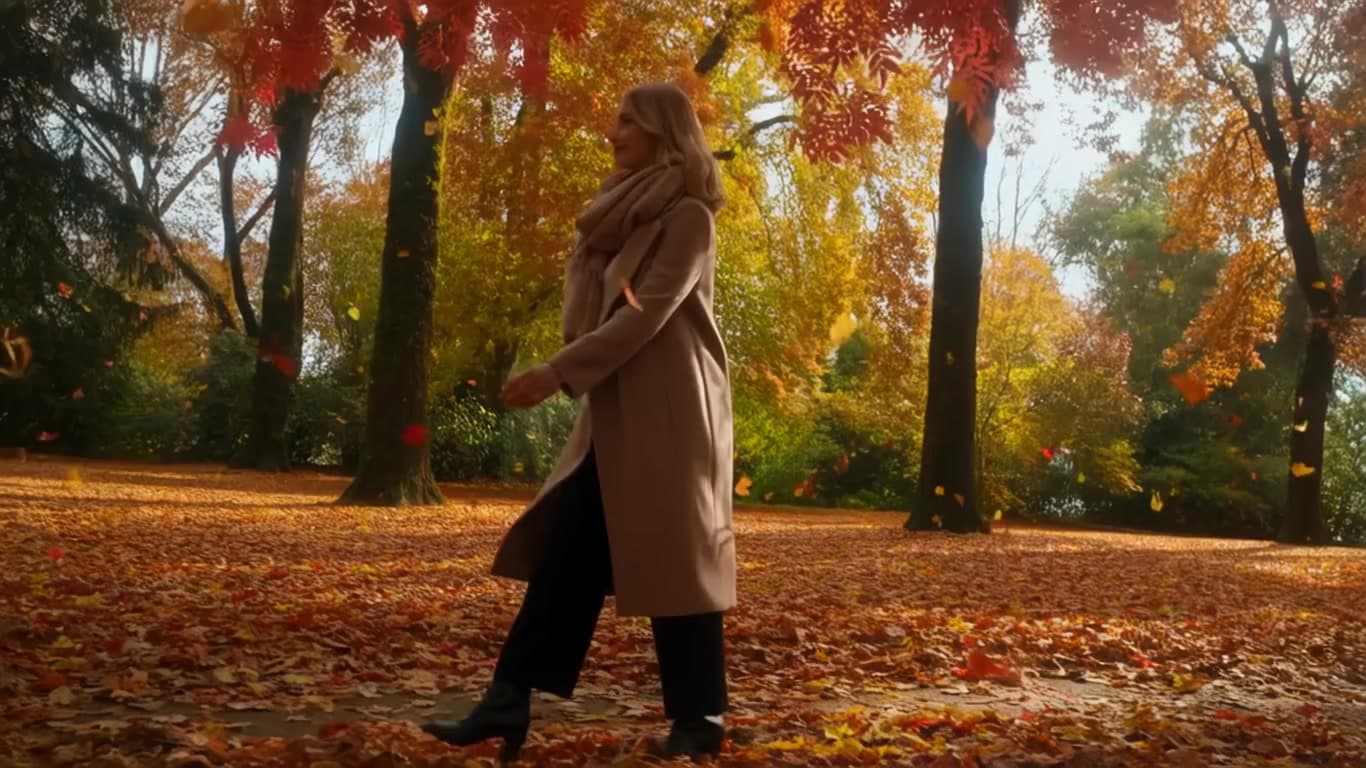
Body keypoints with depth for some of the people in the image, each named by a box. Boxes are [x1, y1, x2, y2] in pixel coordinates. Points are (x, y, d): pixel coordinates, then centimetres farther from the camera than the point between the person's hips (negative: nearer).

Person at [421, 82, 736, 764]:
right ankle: (509, 703, 6)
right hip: (615, 411, 8)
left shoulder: (687, 216, -8)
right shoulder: (628, 213, 17)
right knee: (565, 553, 4)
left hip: (668, 411, -8)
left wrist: (558, 372, -22)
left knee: (675, 559, -3)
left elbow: (648, 314, -18)